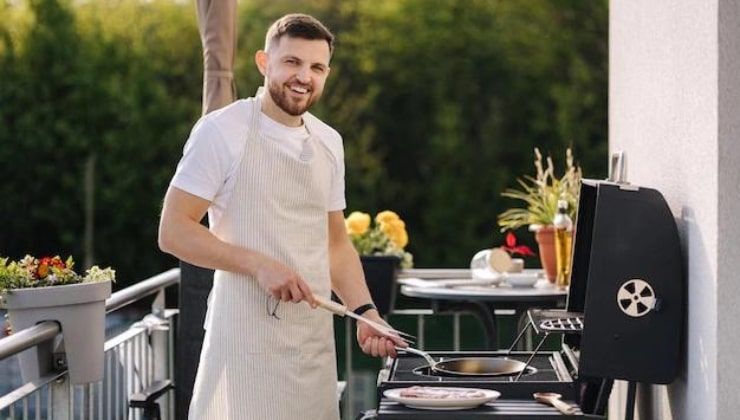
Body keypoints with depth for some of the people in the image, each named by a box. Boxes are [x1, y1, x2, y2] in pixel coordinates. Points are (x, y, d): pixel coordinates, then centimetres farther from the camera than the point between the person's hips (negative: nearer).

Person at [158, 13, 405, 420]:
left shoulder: (328, 142, 12)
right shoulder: (222, 131, -7)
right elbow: (173, 232, -10)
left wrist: (364, 310, 5)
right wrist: (257, 263, -20)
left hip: (314, 336, 6)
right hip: (247, 336, -6)